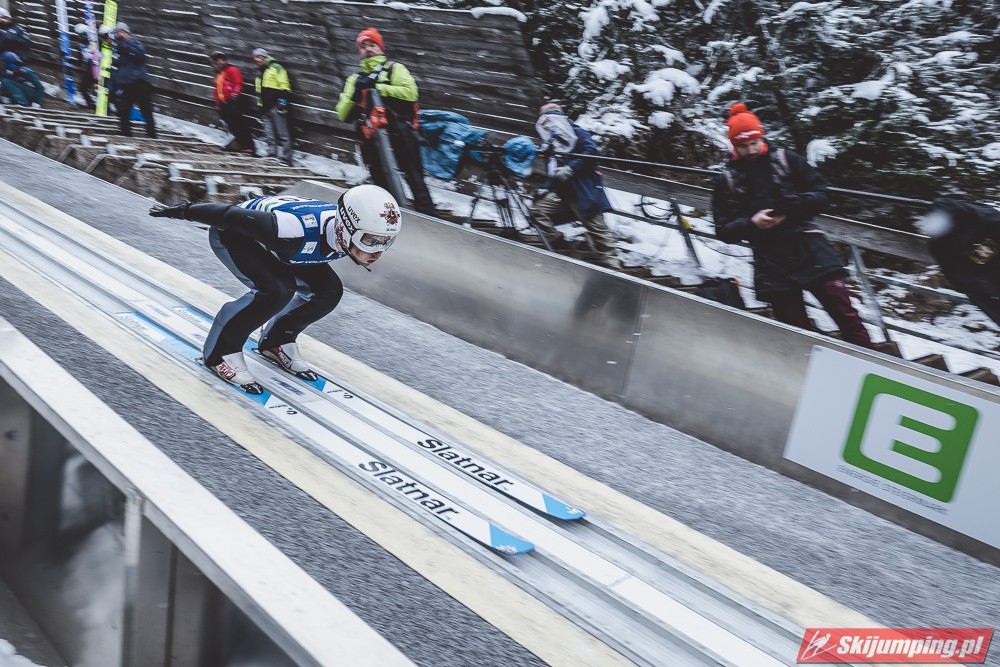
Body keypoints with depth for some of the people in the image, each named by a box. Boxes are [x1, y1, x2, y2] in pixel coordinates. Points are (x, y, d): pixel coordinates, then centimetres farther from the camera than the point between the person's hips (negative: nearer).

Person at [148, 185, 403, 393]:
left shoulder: (349, 230, -23)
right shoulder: (298, 231, -44)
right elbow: (233, 216, -29)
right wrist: (183, 211, -15)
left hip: (268, 234, 7)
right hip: (233, 233, -7)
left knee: (329, 290, -8)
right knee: (278, 289, -29)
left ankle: (277, 342, 14)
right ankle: (221, 352, -10)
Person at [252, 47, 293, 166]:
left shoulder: (275, 68, 2)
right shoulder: (260, 74, 28)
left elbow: (284, 85, -8)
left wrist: (283, 101, -17)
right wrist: (260, 107, 25)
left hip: (276, 107, -9)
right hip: (266, 108, 9)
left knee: (282, 134, -12)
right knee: (269, 135, 1)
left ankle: (286, 158, -15)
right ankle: (272, 155, 0)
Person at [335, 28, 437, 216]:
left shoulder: (395, 69, 10)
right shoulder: (355, 79, 21)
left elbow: (410, 92, -10)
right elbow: (343, 115, 14)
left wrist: (378, 87, -13)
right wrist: (355, 94, -4)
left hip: (400, 132, -4)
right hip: (371, 137, 4)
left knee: (414, 178, -6)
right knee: (381, 183, 5)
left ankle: (429, 218, -4)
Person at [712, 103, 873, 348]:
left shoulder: (785, 160, 7)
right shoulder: (728, 180, 8)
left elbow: (820, 193, 8)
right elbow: (724, 230, 7)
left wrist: (795, 203, -13)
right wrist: (752, 223, -11)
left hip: (807, 247, 0)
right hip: (771, 262, 0)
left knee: (845, 313, -5)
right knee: (798, 329, 2)